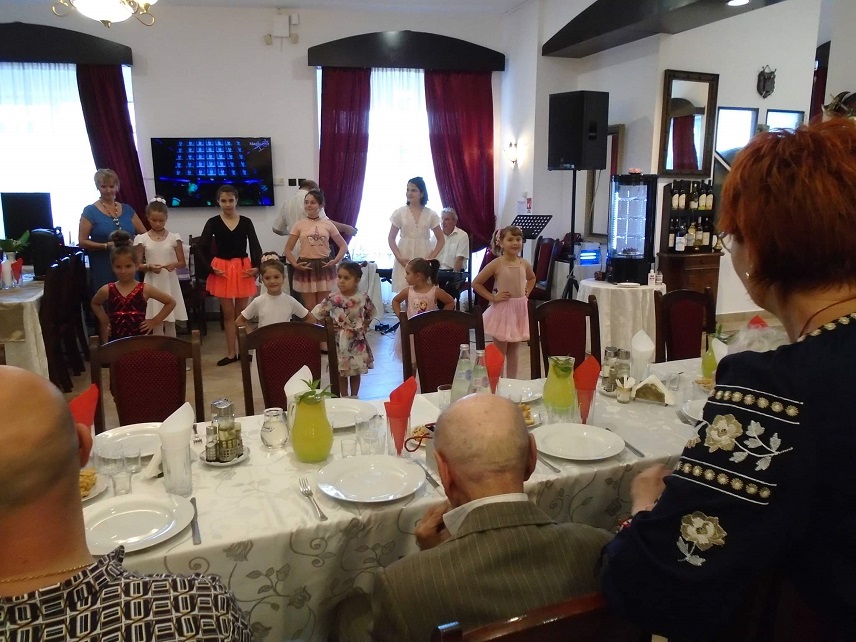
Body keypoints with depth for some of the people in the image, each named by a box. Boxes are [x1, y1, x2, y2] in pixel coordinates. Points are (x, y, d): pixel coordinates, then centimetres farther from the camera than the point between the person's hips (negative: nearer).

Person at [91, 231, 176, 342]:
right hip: (116, 340, 2)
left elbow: (171, 302, 1)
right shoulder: (107, 290, 2)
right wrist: (104, 321, 13)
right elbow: (95, 304, 25)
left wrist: (155, 321, -1)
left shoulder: (145, 289, -5)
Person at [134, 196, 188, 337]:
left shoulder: (174, 238, 0)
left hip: (170, 283, 0)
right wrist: (149, 267, -18)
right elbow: (138, 265, 2)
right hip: (153, 284, 0)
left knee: (170, 322, 7)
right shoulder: (142, 239, 0)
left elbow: (183, 263, 3)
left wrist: (174, 264, -18)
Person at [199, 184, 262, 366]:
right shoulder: (213, 222, -1)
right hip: (222, 269, 0)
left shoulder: (246, 222, 1)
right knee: (228, 313, 5)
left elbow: (255, 246, -2)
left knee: (241, 312, 8)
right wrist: (211, 267, -11)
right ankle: (231, 353, 11)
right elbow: (203, 247, -4)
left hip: (243, 268, 0)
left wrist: (256, 266, -14)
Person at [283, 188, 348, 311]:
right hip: (306, 267, -1)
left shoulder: (328, 224, 3)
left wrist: (336, 260, -8)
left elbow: (343, 246, 8)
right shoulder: (299, 225, 1)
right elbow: (288, 249, 3)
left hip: (325, 267, 1)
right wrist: (295, 264, -12)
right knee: (310, 307, 5)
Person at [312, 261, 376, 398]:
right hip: (339, 341, -1)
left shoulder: (363, 298, -8)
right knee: (341, 372, 8)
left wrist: (364, 326, 4)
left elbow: (371, 314, 10)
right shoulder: (332, 298, -11)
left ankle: (354, 397, 28)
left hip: (357, 341, 1)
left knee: (356, 371, 13)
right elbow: (317, 313, -4)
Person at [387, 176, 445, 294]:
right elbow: (391, 238, 5)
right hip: (405, 259, 0)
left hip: (424, 259, 0)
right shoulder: (400, 212, 2)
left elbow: (441, 240, 7)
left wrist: (431, 258, -6)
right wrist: (399, 257, -9)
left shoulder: (431, 214, 3)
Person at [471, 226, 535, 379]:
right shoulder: (496, 264, -13)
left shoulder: (524, 264, 2)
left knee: (512, 351, 15)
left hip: (519, 310, 5)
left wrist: (527, 292, 9)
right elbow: (476, 283, -10)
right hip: (502, 310, -5)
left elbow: (532, 278, 25)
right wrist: (492, 297, -12)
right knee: (499, 352, 3)